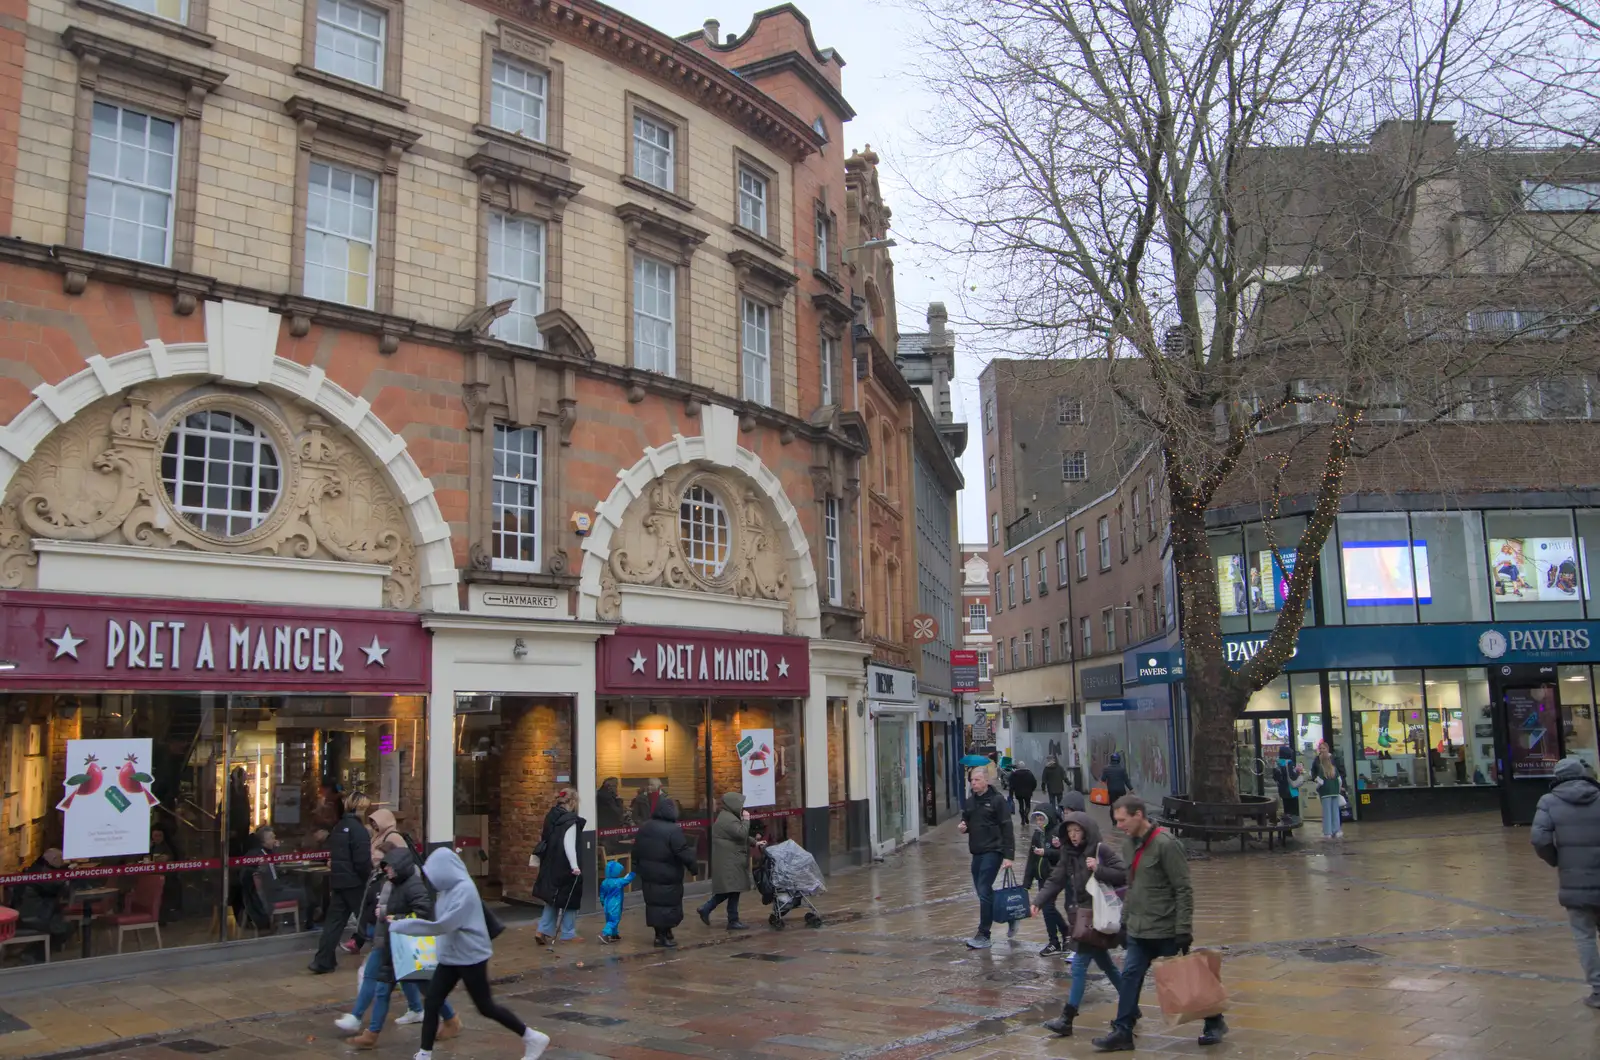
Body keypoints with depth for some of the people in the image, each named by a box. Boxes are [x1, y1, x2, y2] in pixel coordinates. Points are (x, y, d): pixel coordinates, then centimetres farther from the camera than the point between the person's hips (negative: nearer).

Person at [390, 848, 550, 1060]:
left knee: (486, 1007, 3)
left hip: (471, 958, -8)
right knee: (431, 1003, 5)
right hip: (450, 958, 8)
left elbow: (442, 925, -28)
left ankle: (534, 1038, 16)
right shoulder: (450, 888, 4)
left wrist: (400, 925, -25)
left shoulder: (464, 890, -24)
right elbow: (444, 923, 11)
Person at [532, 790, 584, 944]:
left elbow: (546, 840, 14)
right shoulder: (570, 820, -15)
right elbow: (569, 845, -22)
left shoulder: (551, 816, 9)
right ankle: (568, 934, 11)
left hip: (550, 865, 8)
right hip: (564, 867, -8)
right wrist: (575, 866, -23)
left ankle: (543, 931, 12)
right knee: (569, 899, 4)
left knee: (553, 898, 17)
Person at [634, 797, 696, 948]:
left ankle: (659, 934, 19)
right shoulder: (674, 830, -18)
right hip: (668, 877, -7)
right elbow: (685, 853, -18)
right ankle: (665, 936, 7)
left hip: (648, 875, 7)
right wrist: (694, 867, -6)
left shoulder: (644, 828, 5)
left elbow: (636, 852, 12)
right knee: (668, 905, 3)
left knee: (654, 903, 14)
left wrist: (638, 867, 22)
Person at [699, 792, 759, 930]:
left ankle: (706, 909, 18)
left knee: (728, 889, 15)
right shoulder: (728, 819, -18)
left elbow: (740, 836, 24)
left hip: (729, 860, 11)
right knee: (734, 889, -3)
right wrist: (746, 820, -12)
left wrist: (754, 843, 16)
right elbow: (741, 834, -26)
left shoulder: (728, 817, 17)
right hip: (730, 862, -11)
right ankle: (733, 921, 4)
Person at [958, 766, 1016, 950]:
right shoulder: (970, 802, 12)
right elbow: (966, 821, 26)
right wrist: (963, 827, 1)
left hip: (992, 851, -8)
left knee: (984, 891, -10)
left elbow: (1007, 829, -13)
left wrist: (1008, 855, -18)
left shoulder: (997, 800, -10)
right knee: (982, 891, 13)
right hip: (976, 852, 8)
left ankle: (983, 936, -3)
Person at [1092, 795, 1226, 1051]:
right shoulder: (1128, 845, 7)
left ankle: (1214, 1023, 27)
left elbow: (1184, 890, -17)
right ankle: (1122, 1032, 9)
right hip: (1138, 932, 7)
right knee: (1130, 977, 2)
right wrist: (1125, 921, 15)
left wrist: (1184, 930, -18)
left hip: (1167, 932, -7)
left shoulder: (1166, 844, -18)